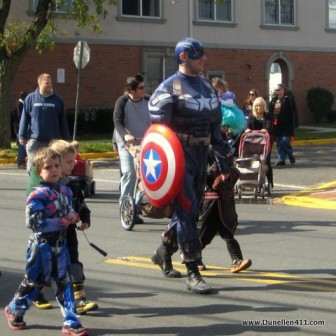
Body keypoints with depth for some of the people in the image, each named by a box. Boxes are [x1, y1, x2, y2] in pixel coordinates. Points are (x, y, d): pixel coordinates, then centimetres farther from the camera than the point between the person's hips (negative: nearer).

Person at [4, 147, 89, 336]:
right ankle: (14, 310, 31)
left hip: (60, 243, 6)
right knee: (35, 281, 7)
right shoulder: (38, 195, -18)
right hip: (42, 244, -6)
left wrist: (74, 217, -7)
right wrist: (62, 222, -20)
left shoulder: (66, 191, 4)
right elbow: (33, 222, -23)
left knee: (65, 281, 4)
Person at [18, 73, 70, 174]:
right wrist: (22, 136, -2)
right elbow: (24, 118, 3)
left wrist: (65, 138, 6)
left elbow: (63, 120, 8)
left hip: (53, 140, 1)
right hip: (34, 140, -1)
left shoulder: (58, 100, 4)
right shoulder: (30, 98, 1)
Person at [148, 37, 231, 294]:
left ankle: (163, 253, 35)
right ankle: (193, 273, -10)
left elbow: (215, 122, 19)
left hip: (201, 154, 8)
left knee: (193, 208, 14)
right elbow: (157, 125, -11)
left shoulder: (206, 85, 14)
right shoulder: (170, 87, -9)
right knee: (187, 209, -12)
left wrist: (222, 154, 17)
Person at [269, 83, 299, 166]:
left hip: (286, 125, -6)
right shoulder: (273, 101, 16)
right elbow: (270, 112, 18)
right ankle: (281, 159, 12)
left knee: (285, 141, -10)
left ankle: (290, 155, 15)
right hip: (276, 125, 6)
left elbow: (293, 112, -8)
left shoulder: (289, 99, -4)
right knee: (279, 143, 7)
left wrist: (294, 124, -13)